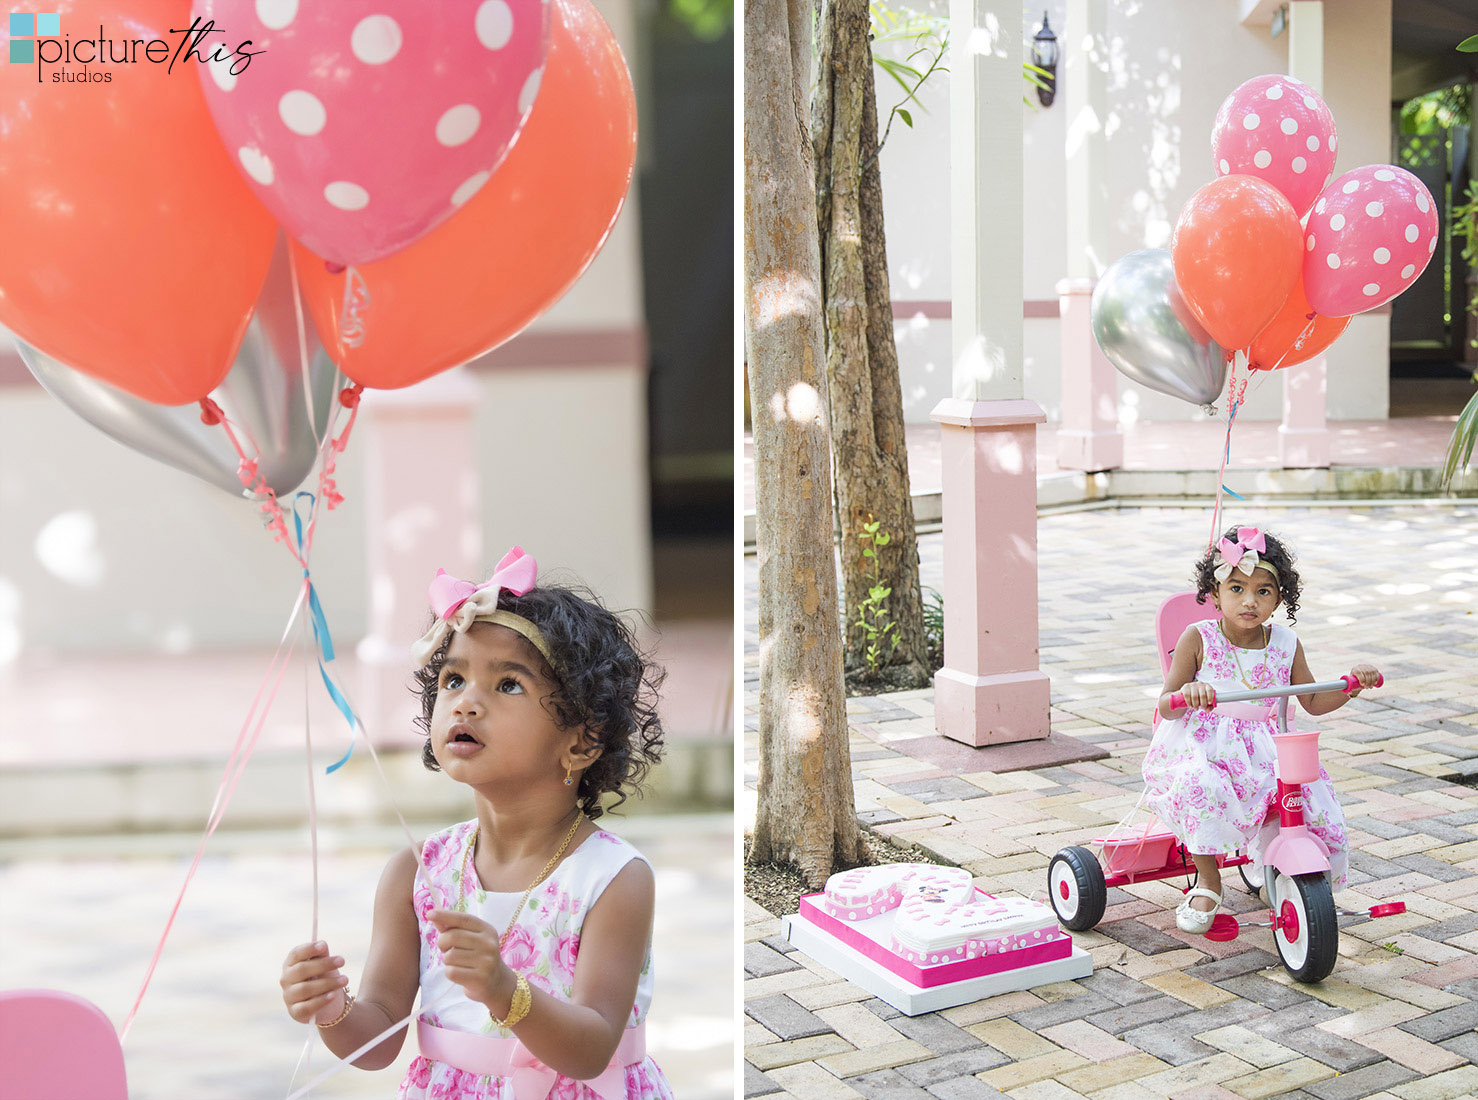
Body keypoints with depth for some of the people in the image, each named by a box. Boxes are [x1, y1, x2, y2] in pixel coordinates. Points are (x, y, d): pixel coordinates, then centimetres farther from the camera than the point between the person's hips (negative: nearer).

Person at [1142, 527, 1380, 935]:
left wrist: (1353, 683, -4)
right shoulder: (1198, 639, -6)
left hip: (1266, 752, 4)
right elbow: (1166, 706, -8)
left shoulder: (1285, 644, 4)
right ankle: (1208, 881, -13)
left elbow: (1314, 702, 14)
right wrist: (1186, 693, -32)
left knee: (1312, 804, -18)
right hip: (1205, 748, -3)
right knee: (1198, 783, -36)